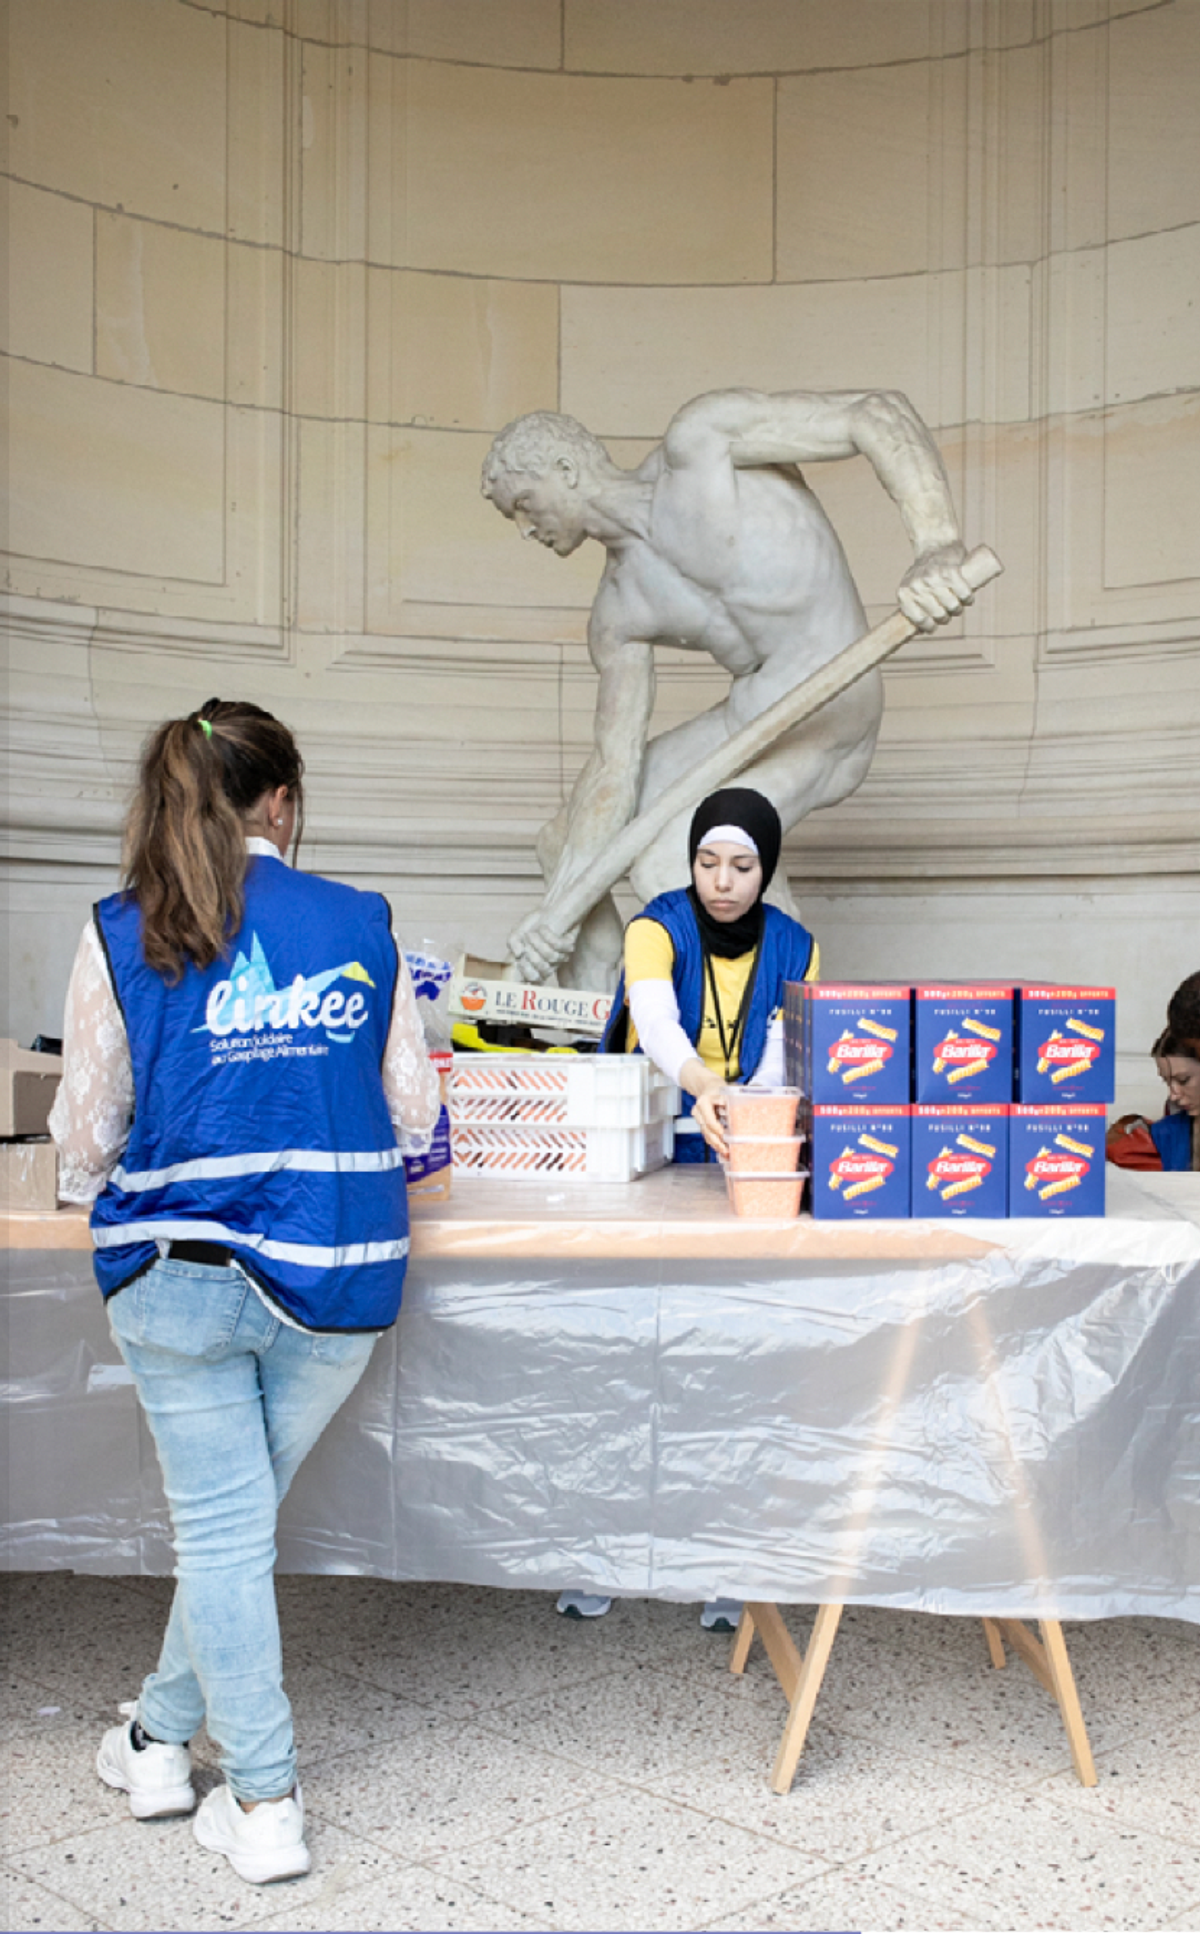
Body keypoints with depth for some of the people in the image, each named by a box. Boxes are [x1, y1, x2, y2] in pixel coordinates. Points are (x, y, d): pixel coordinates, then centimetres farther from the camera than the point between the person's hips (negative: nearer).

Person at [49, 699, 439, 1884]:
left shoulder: (121, 938, -4)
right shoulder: (363, 927, -1)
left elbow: (87, 1139, 1)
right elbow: (415, 1117, 5)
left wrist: (106, 1186, 24)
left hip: (180, 1273, -2)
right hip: (337, 1278, 2)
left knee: (222, 1530, 11)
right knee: (232, 1518, 19)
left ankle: (264, 1805, 20)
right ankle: (163, 1734, 38)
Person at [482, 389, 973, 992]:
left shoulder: (697, 439, -9)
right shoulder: (618, 613, 8)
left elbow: (880, 410, -15)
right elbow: (613, 765, 1)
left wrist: (939, 548, -32)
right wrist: (560, 903, -11)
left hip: (822, 708, -9)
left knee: (667, 865, -26)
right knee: (563, 844, 14)